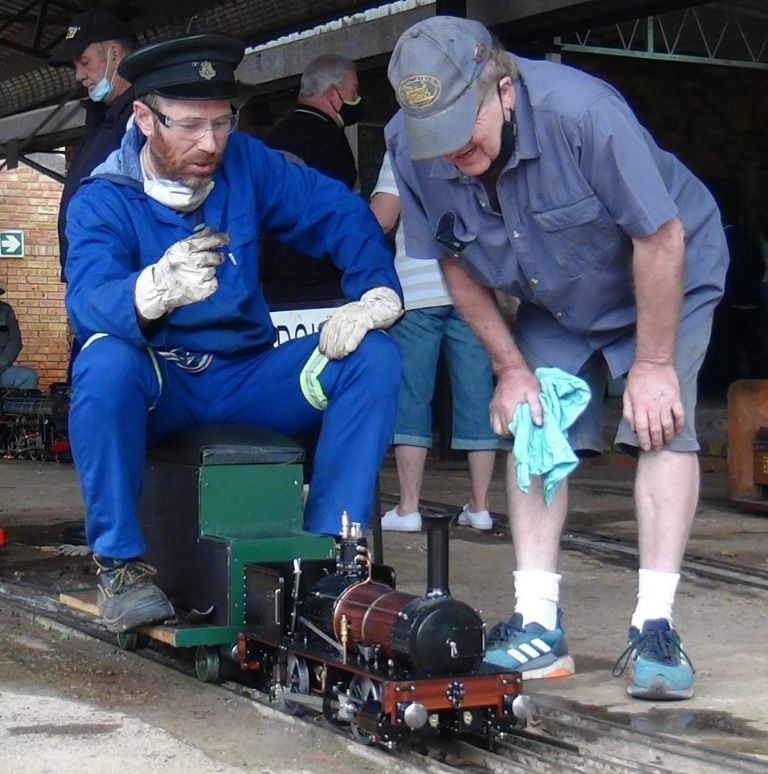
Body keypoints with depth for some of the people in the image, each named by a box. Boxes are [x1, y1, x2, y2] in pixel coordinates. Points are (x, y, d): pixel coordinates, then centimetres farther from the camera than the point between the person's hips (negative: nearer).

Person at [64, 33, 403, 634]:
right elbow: (88, 300, -31)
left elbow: (342, 214, 1)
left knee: (374, 358, -17)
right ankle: (119, 563, -22)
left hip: (249, 381, 3)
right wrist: (154, 291, -54)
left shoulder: (245, 163, -3)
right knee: (104, 362, -36)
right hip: (154, 392, -3)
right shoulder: (101, 200, -12)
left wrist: (376, 295, -18)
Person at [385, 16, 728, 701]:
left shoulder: (582, 112, -38)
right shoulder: (410, 146, -23)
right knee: (533, 427, -8)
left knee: (663, 424, -19)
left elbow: (660, 239, -27)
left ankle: (654, 627, -18)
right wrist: (510, 367, -9)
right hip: (553, 305, 5)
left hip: (672, 279, -4)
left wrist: (652, 364, -22)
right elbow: (456, 263, -6)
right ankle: (538, 624, -7)